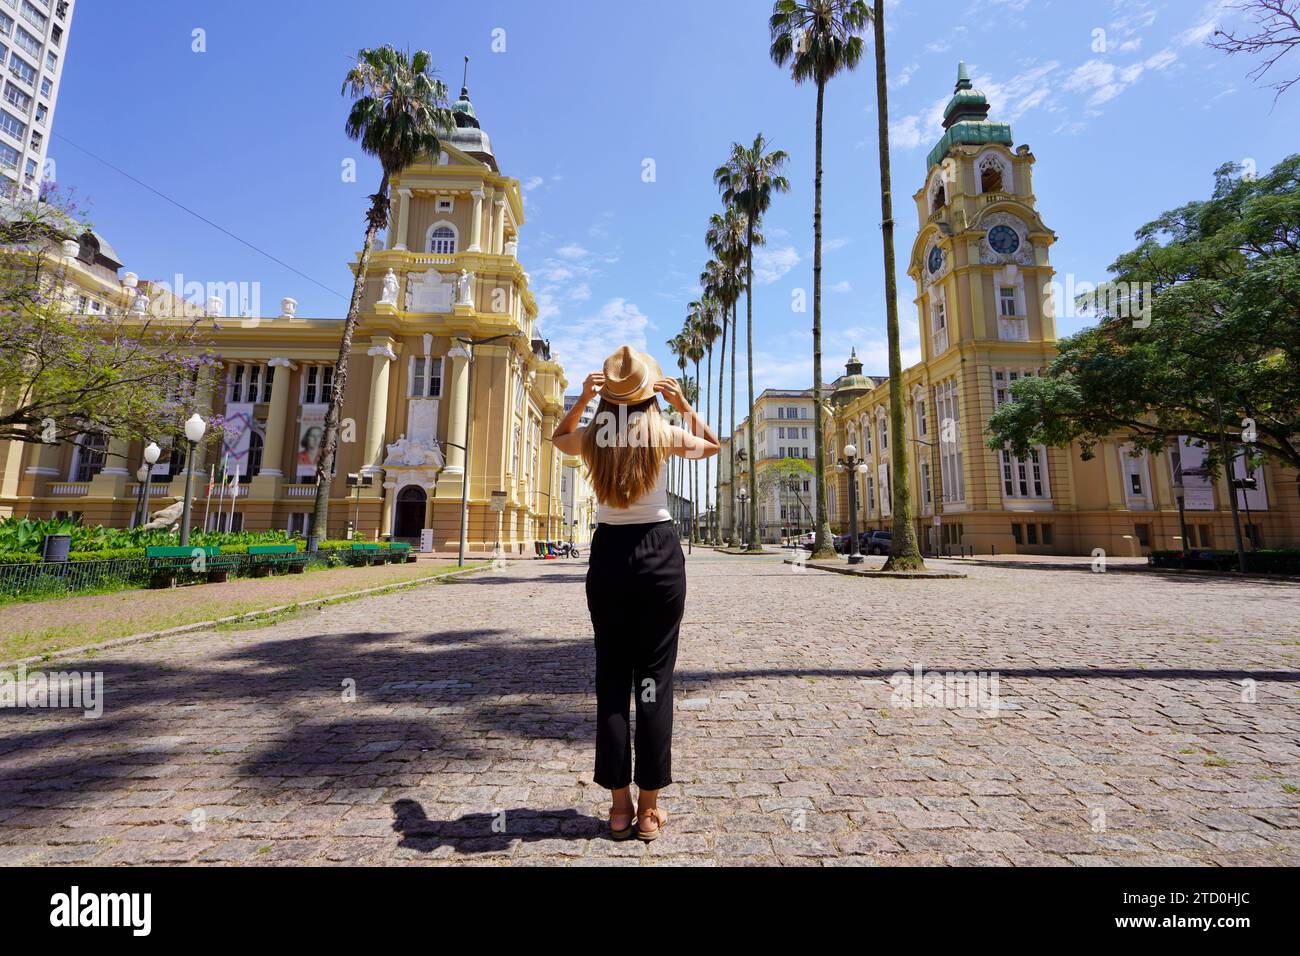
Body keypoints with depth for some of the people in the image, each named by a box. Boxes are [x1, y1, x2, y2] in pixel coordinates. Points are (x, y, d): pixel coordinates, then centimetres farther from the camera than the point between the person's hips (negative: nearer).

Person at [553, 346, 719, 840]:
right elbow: (711, 445, 17)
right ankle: (648, 807, 15)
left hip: (608, 553, 2)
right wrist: (682, 402, 10)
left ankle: (620, 806, 18)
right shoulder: (666, 433, -4)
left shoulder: (592, 436, 0)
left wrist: (581, 399, 11)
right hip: (658, 552, -1)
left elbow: (559, 437, 25)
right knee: (654, 676, 5)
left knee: (611, 676, 10)